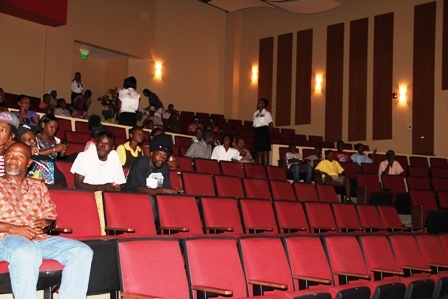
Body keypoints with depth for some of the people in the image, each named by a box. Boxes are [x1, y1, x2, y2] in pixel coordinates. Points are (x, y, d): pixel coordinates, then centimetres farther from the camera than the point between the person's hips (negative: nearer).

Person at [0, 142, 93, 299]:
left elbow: (51, 216, 23)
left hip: (40, 238, 5)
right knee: (27, 253, -42)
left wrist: (45, 223, -1)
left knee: (83, 252, -20)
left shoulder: (38, 187, 24)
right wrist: (14, 229, -14)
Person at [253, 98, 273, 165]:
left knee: (265, 151, -8)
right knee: (258, 152, 3)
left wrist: (268, 134, -4)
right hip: (257, 132, 5)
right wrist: (256, 133, 6)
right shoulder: (255, 113, 16)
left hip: (264, 131, -5)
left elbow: (271, 125, -2)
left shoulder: (267, 113, 0)